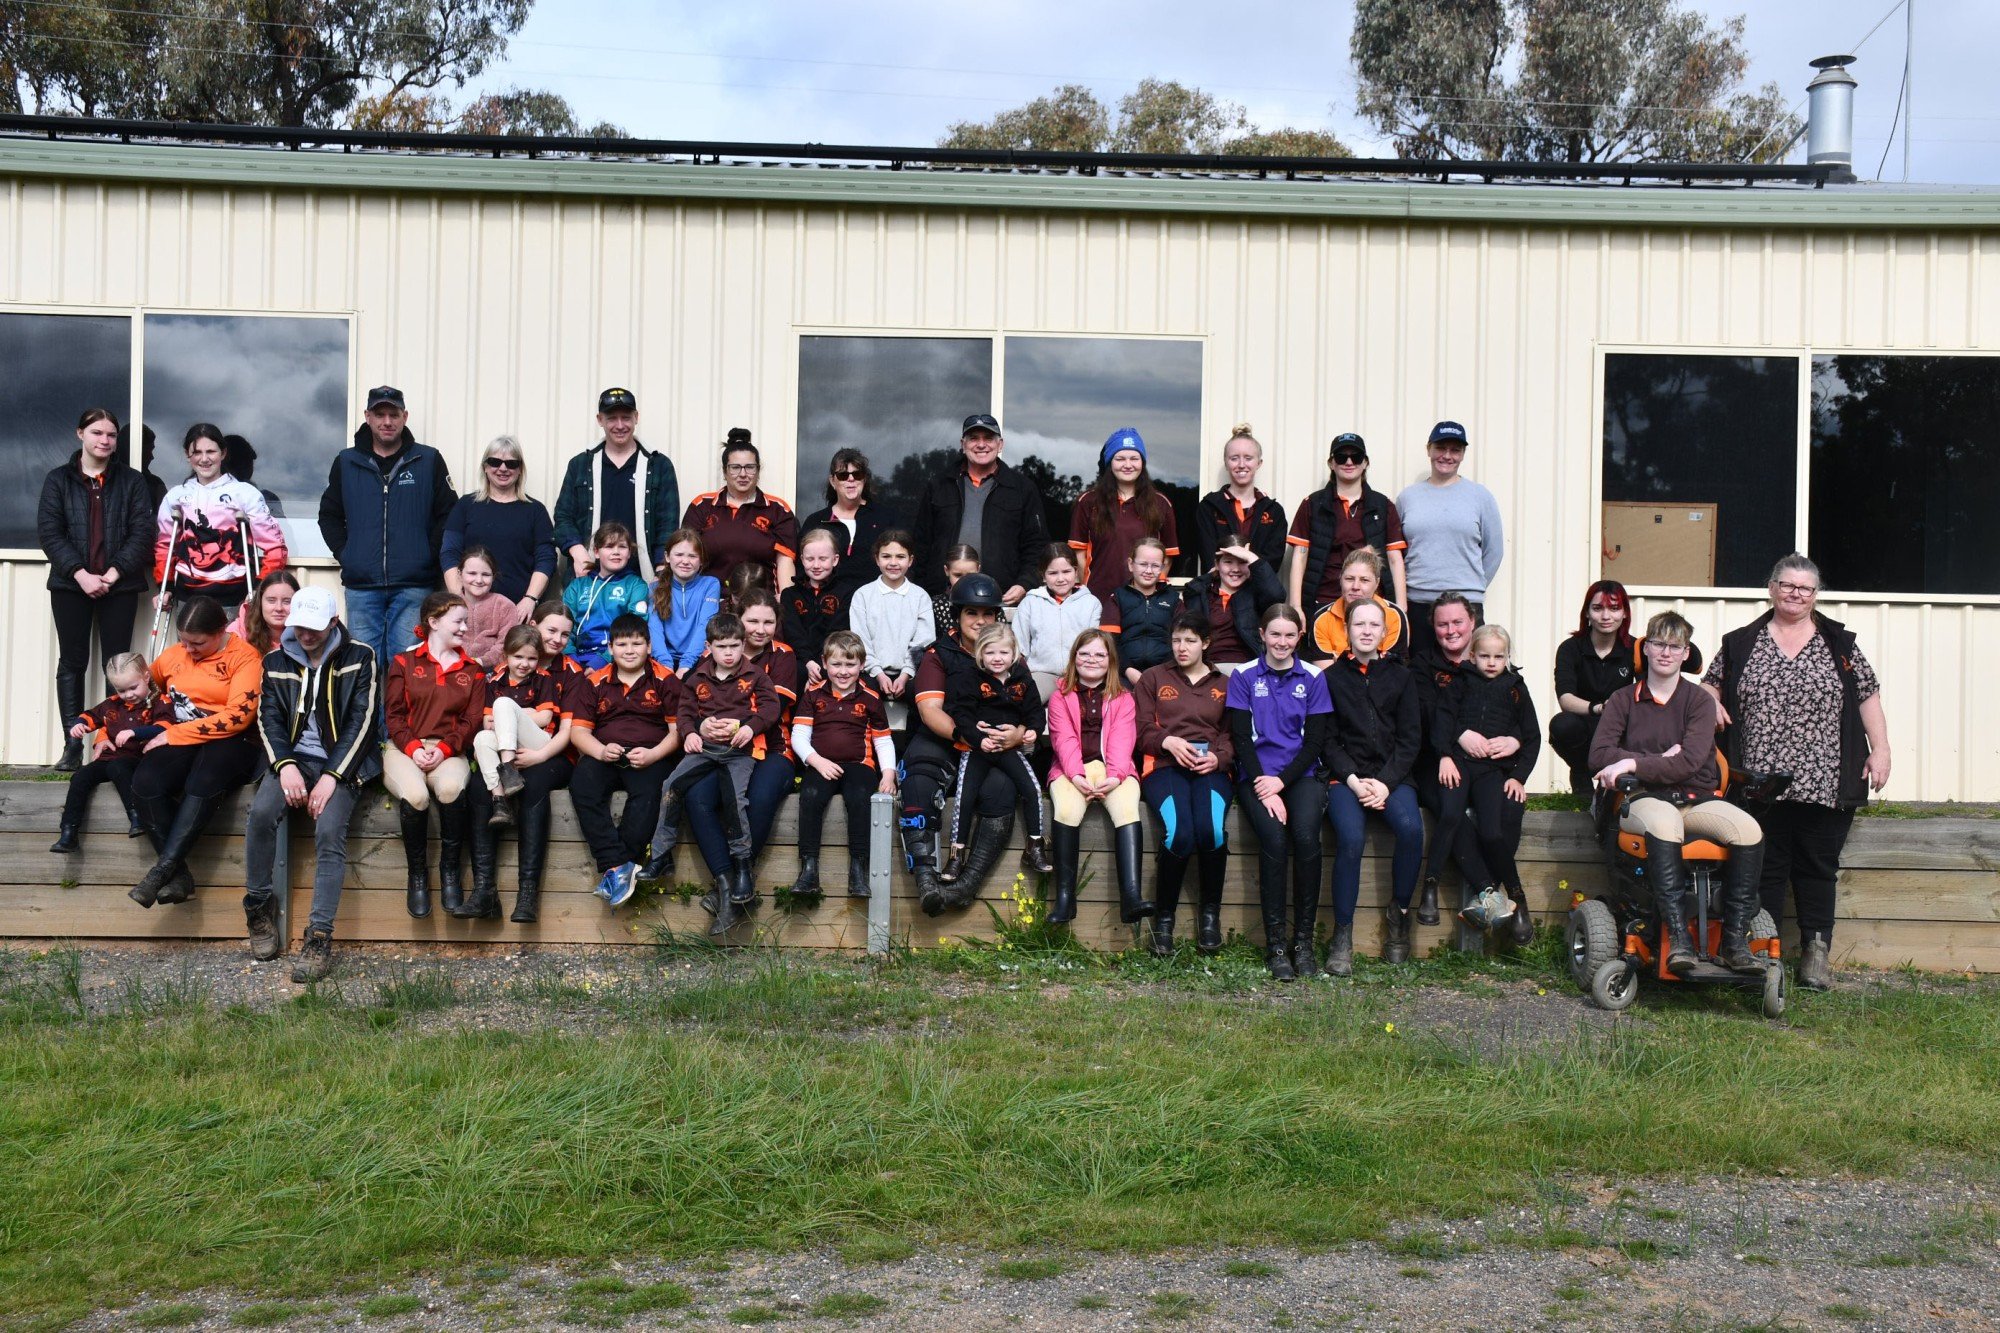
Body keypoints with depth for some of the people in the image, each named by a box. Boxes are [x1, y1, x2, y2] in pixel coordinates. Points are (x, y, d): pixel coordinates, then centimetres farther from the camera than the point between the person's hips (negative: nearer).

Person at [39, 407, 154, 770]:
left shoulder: (132, 480, 6)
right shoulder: (58, 480, 6)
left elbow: (142, 532, -2)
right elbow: (48, 532, -2)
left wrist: (114, 572, -14)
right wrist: (81, 574, -14)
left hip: (119, 585, 0)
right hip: (71, 584, 1)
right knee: (72, 661, 2)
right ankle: (72, 745, 5)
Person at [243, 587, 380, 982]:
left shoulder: (358, 659, 1)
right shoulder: (276, 661, 11)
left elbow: (361, 721, -6)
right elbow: (268, 717, 5)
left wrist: (331, 776, -15)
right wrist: (285, 765, -14)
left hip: (340, 761, -3)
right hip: (293, 758, 3)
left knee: (329, 830, -28)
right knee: (261, 812, -27)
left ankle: (320, 937, -32)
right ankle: (259, 908, -10)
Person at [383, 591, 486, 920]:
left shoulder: (472, 671, 17)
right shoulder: (404, 663, 12)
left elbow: (471, 721, 7)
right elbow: (394, 714, 5)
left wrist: (443, 750, -11)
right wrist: (413, 748, -14)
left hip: (449, 751, 1)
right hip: (404, 748, -1)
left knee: (452, 789, -36)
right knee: (415, 796, -35)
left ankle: (450, 871, -23)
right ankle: (417, 875, -17)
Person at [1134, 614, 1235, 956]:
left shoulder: (1224, 684, 23)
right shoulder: (1153, 678, 19)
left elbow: (1233, 735, 14)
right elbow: (1142, 732, 10)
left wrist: (1219, 757, -7)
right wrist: (1168, 741, -10)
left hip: (1211, 769, 1)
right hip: (1164, 766, -1)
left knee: (1212, 830, -32)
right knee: (1179, 833, -31)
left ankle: (1210, 912, -8)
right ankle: (1163, 918, -12)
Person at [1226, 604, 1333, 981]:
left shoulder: (1313, 678, 9)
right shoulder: (1244, 677, 7)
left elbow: (1315, 741, 4)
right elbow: (1241, 738, 1)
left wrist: (1281, 781, -10)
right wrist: (1264, 789, -12)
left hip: (1301, 774, 1)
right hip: (1257, 775, -1)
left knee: (1306, 835, -28)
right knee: (1273, 838, -28)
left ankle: (1304, 940, -17)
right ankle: (1275, 943, -20)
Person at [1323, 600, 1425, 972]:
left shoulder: (1400, 676, 13)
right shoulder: (1332, 677, 8)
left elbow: (1410, 738, 7)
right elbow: (1327, 739, 4)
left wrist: (1385, 783, -8)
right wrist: (1354, 780, -11)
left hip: (1391, 776, 2)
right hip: (1346, 777, -2)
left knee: (1411, 828, -29)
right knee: (1350, 838, -30)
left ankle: (1399, 915, -9)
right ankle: (1342, 936, -21)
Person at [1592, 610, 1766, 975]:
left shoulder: (1699, 700, 8)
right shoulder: (1623, 700, 11)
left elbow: (1691, 760, -7)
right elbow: (1599, 755, -2)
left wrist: (1633, 764, -15)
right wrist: (1659, 761, -10)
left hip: (1696, 799, 2)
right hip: (1644, 798, -2)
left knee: (1749, 830, -29)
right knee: (1664, 822, -39)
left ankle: (1734, 941, -23)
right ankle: (1677, 937, -41)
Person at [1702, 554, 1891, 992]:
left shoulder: (1840, 644, 8)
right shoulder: (1741, 643, 9)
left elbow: (1869, 696, 8)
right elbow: (1711, 682, 20)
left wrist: (1880, 749, 1)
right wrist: (1712, 703, -1)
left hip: (1824, 784, 0)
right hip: (1761, 784, 0)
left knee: (1818, 868, 5)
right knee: (1764, 867, 3)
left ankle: (1817, 951, 13)